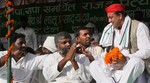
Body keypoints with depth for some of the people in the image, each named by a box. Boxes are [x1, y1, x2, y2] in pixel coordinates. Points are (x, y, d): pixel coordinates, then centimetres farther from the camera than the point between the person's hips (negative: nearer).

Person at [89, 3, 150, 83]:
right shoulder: (110, 29, 14)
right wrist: (108, 57, -7)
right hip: (115, 66, 6)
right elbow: (107, 50, 18)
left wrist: (126, 59, -23)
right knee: (94, 65, -15)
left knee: (136, 62, -39)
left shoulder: (138, 26, -5)